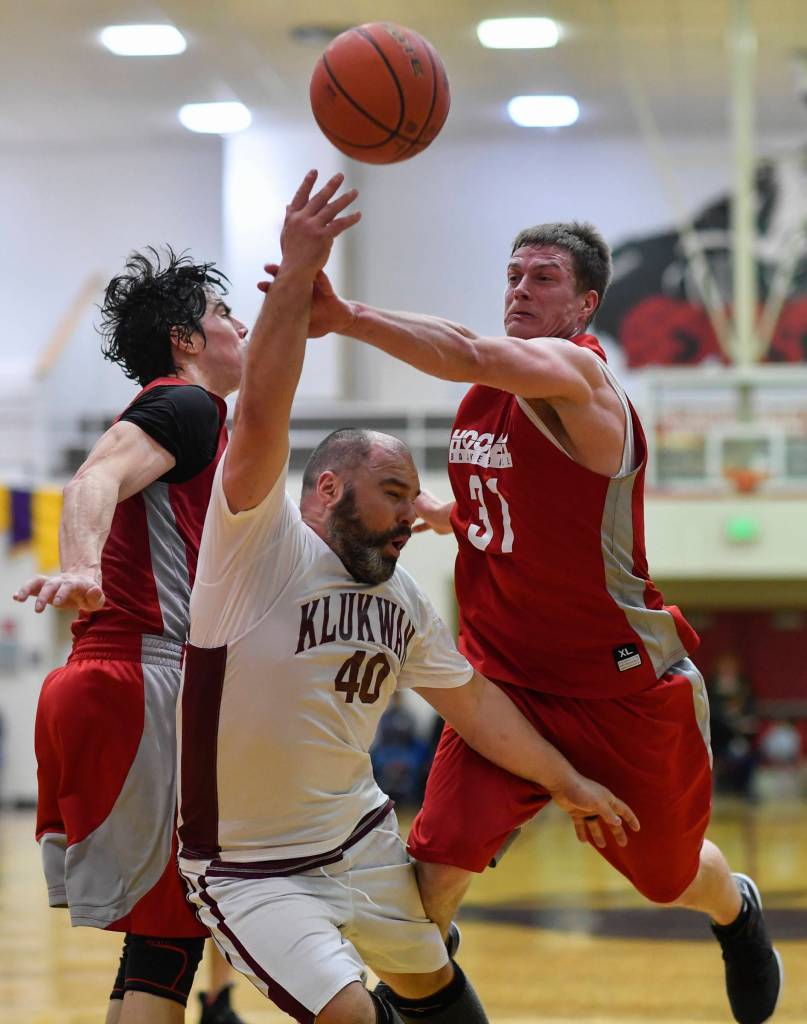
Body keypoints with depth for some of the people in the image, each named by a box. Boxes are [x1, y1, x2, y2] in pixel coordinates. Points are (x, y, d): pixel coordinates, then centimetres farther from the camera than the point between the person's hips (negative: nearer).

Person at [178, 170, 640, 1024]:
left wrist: (568, 784, 17)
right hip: (250, 865, -8)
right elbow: (262, 413, -31)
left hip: (359, 835, 8)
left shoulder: (402, 600, 5)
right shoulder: (260, 543, -17)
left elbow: (472, 700, 16)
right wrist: (296, 275, -38)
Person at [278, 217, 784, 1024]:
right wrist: (427, 512, 3)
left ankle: (737, 913, 53)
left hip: (627, 691, -5)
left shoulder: (577, 372, -22)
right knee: (436, 864, -15)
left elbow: (473, 356, -46)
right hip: (509, 679, 5)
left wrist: (348, 317, -58)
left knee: (672, 878, 18)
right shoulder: (486, 398, 3)